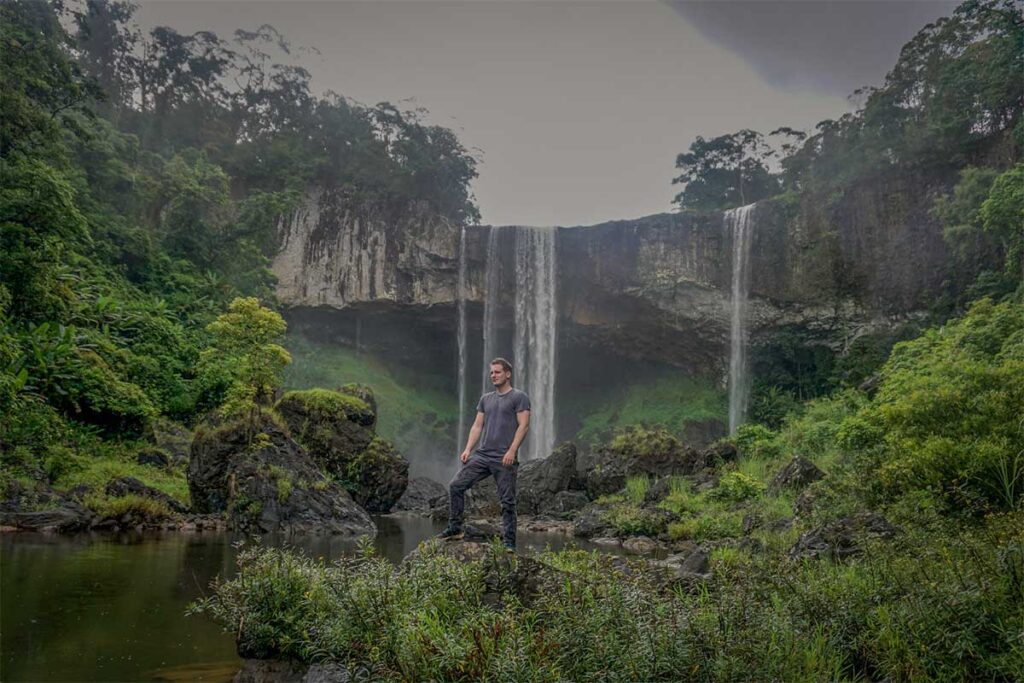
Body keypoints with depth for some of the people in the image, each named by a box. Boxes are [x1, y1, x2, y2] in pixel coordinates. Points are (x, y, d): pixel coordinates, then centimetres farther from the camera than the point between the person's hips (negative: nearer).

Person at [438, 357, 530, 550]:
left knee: (507, 502, -2)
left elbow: (523, 425, -9)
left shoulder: (519, 397, -1)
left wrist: (512, 450, -18)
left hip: (504, 459, -6)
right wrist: (468, 449, 5)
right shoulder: (486, 399, 18)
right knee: (456, 486, -2)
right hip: (482, 455, 6)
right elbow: (477, 426, 16)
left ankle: (509, 542, 6)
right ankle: (454, 528, 7)